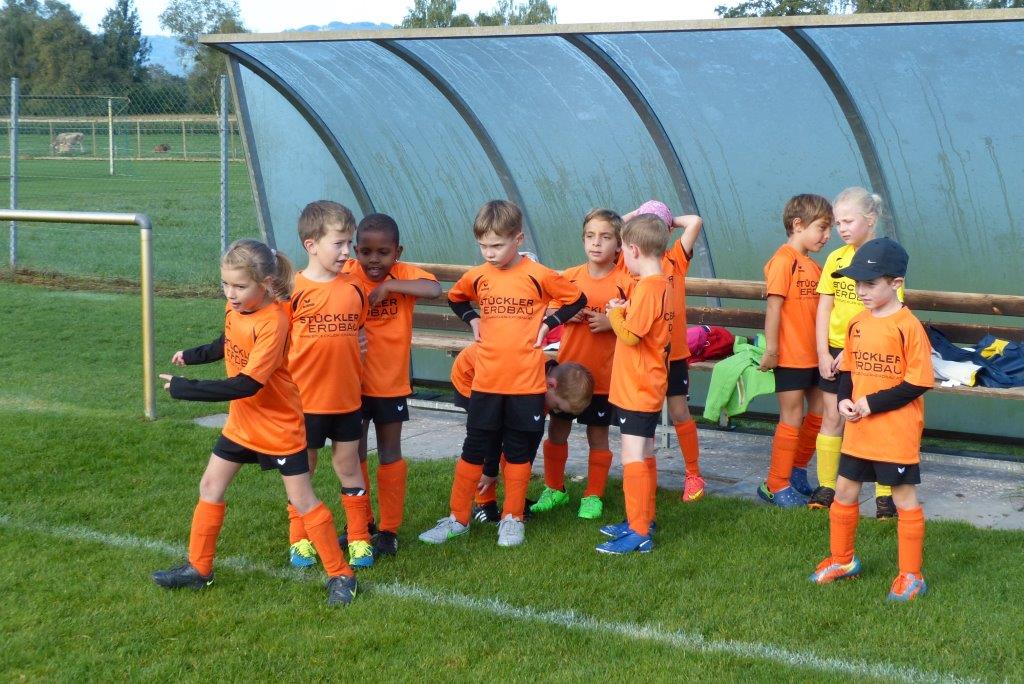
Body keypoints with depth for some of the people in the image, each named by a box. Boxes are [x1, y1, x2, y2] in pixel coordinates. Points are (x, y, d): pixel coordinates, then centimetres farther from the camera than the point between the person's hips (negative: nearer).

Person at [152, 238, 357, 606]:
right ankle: (198, 569, 24)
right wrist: (191, 355, 9)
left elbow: (246, 385, -33)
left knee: (302, 500, -1)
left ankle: (340, 575, 10)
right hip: (241, 423, 8)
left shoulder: (273, 323, -30)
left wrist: (183, 388, -29)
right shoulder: (235, 308, -6)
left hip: (280, 427, -8)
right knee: (210, 488, 11)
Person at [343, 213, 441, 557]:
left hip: (392, 384, 0)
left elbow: (435, 289, -32)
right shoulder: (348, 276, -13)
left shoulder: (404, 274, -13)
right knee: (354, 454, 12)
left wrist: (389, 286, -32)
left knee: (390, 454, 11)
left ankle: (389, 529, 21)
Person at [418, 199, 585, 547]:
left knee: (519, 452, 9)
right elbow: (455, 298, 22)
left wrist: (548, 323, -5)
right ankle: (458, 518, 16)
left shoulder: (539, 276, -7)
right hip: (486, 382, 2)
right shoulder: (477, 276, 1)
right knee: (474, 450, 7)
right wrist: (473, 320, 6)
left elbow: (577, 300, 4)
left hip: (527, 384, -2)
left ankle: (512, 519, 21)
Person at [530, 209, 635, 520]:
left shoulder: (625, 282, -9)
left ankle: (593, 495, 21)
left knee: (598, 435, 8)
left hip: (603, 376, -3)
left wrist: (610, 323, -22)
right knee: (556, 431, 12)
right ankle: (554, 489, 29)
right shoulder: (569, 277, 1)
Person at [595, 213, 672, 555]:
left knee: (633, 457, -7)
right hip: (647, 388, 10)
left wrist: (615, 313, -8)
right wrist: (625, 312, 2)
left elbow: (630, 334, -23)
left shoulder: (647, 287, -21)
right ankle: (642, 520, 30)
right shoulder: (662, 284, 9)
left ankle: (639, 533, -5)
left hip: (637, 389, -10)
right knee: (644, 456, 19)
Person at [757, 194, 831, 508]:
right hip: (790, 356, -8)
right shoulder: (783, 260, -14)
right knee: (792, 418, -2)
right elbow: (774, 306, -18)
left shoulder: (813, 265, 12)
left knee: (818, 414, 13)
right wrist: (771, 349, -21)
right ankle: (776, 486, 9)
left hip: (814, 355, 8)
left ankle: (797, 471, 30)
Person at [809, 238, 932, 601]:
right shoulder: (857, 324, 5)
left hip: (896, 434, -7)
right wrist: (844, 400, -6)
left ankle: (911, 576, 16)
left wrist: (871, 404, -18)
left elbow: (917, 383, -17)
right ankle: (842, 560, 34)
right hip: (858, 431, 7)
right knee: (844, 491, 15)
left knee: (904, 498, 5)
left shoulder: (908, 327, -16)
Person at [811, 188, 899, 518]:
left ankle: (884, 495, 9)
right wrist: (823, 353, -2)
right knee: (832, 418, 9)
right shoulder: (836, 258, 4)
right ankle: (826, 487, 19)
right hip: (835, 352, 4)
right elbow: (824, 309, 6)